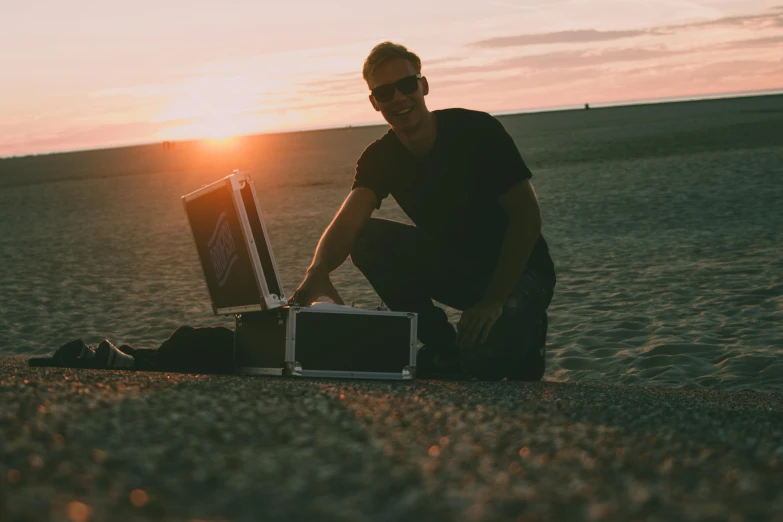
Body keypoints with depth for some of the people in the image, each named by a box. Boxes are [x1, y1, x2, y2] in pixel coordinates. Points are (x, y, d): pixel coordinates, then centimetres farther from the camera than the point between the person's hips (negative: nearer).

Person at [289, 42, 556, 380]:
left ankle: (521, 331, 5)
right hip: (455, 269, 5)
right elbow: (347, 222, -22)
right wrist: (318, 270, -46)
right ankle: (442, 347, -5)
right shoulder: (380, 158, -5)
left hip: (516, 270, -5)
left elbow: (527, 216, -17)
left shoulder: (477, 132, -17)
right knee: (368, 239, -18)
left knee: (482, 360, -33)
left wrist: (494, 301, -24)